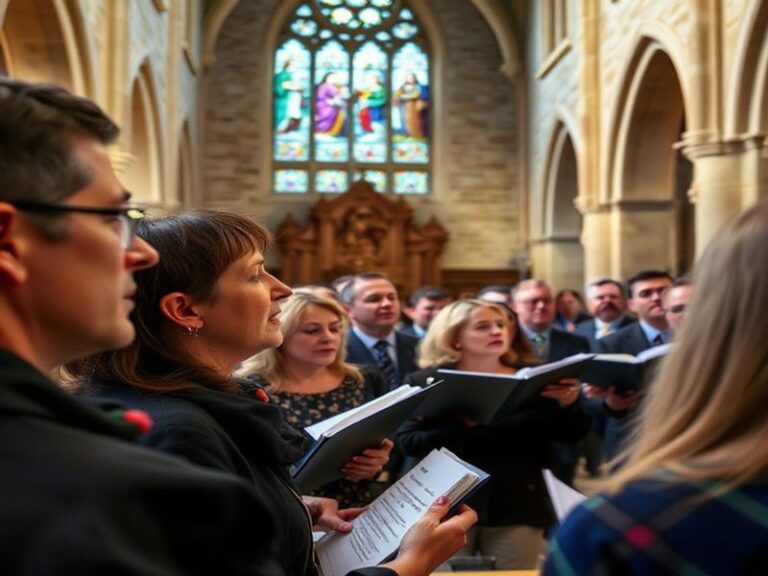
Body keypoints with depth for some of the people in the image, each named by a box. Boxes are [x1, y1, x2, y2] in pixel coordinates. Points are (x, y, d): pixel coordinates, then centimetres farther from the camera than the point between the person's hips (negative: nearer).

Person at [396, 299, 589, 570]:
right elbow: (407, 442, -9)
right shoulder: (426, 381, 3)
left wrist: (568, 404, -14)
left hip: (517, 506, 2)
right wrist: (460, 424, -23)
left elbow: (571, 436, 6)